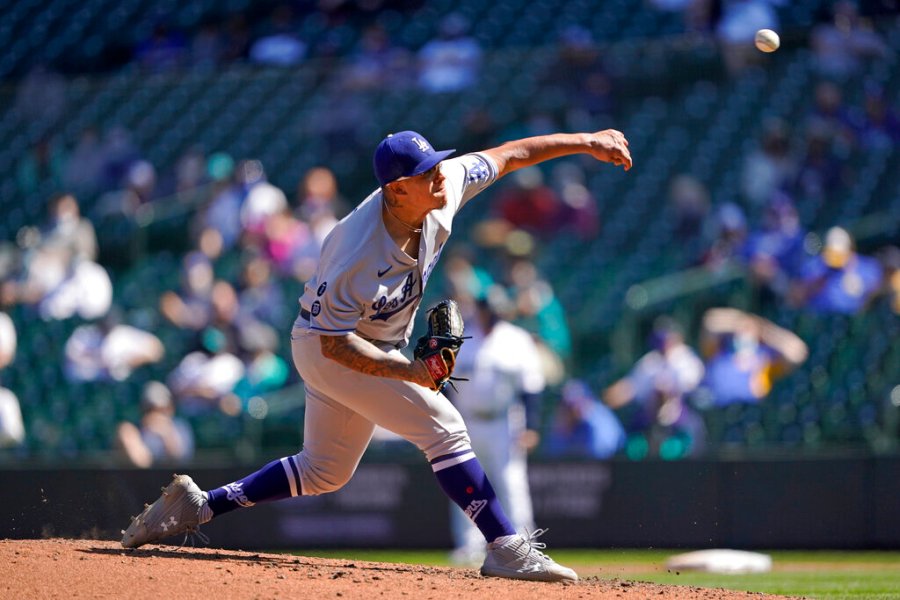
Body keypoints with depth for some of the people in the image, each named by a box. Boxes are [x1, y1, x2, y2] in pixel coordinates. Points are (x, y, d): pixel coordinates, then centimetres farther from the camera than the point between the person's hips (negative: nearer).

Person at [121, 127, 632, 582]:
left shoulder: (446, 186, -17)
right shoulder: (360, 255, -35)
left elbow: (508, 155, -2)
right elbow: (337, 344, -28)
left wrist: (586, 141, -1)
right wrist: (410, 371, -35)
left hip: (365, 345, 9)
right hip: (329, 347, -9)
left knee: (325, 471, 19)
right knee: (442, 425, -17)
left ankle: (199, 506, 24)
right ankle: (507, 548, -15)